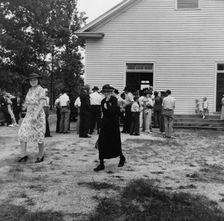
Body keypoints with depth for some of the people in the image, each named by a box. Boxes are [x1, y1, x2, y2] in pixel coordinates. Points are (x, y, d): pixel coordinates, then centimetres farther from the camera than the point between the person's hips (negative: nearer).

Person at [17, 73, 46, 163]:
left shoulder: (41, 90, -9)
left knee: (39, 135, 2)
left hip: (38, 115, -7)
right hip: (28, 115, 7)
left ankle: (41, 155, 17)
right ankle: (23, 155, 0)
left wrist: (36, 115, -26)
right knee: (22, 133, -4)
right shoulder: (30, 90, 14)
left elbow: (41, 103, -17)